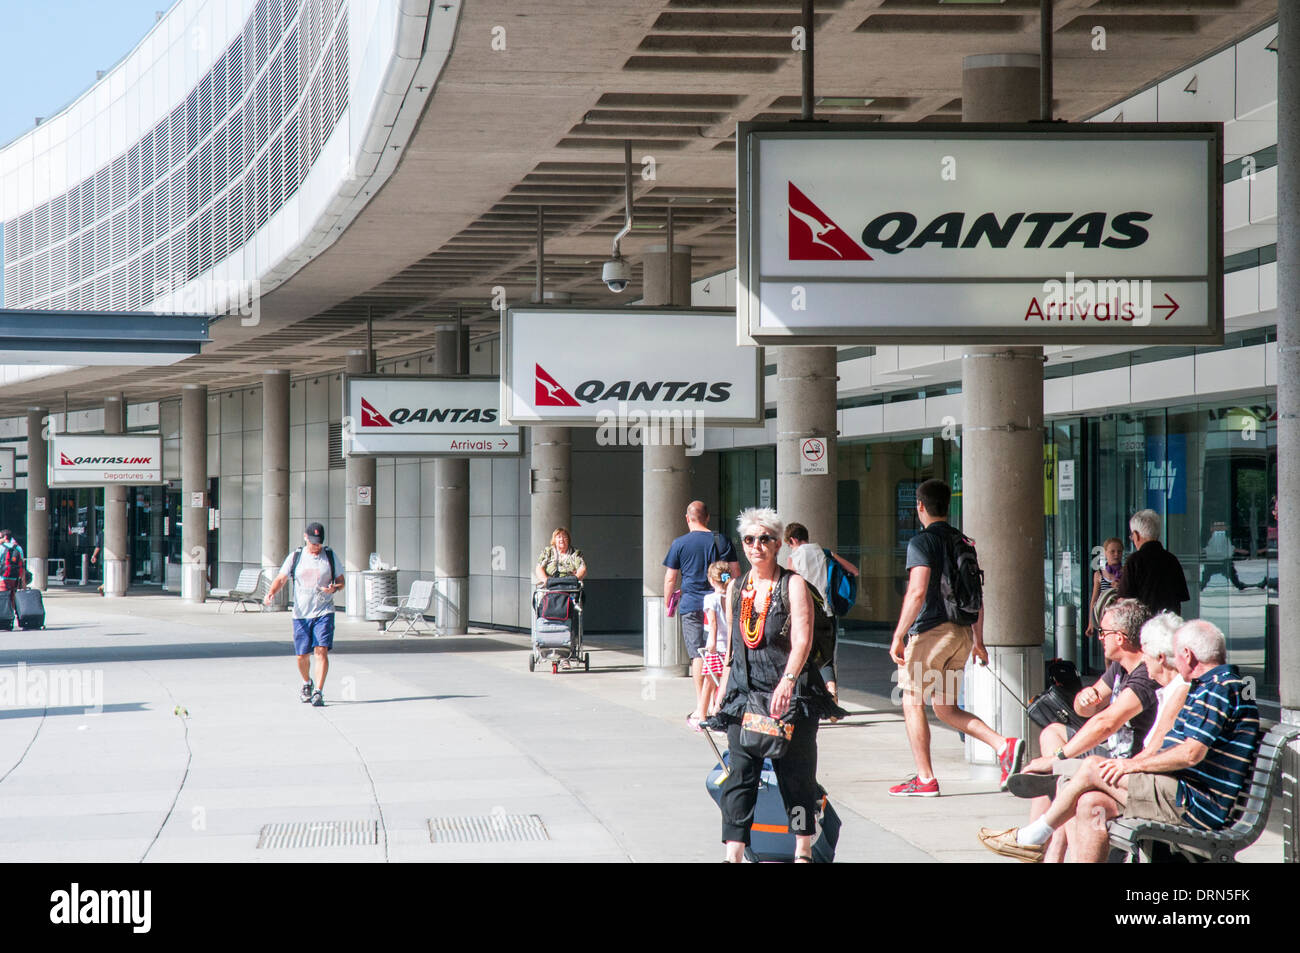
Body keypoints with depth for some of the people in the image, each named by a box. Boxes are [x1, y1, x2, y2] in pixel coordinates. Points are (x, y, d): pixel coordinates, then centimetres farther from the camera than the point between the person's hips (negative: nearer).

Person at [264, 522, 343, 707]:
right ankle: (307, 683, 33)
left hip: (324, 613, -1)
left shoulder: (330, 556, 6)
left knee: (321, 651, -15)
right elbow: (281, 579, 4)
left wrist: (334, 588, -12)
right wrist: (271, 593, -16)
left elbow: (341, 581, 10)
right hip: (301, 614, 1)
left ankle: (318, 692, -14)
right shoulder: (295, 557, 6)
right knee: (302, 655, 4)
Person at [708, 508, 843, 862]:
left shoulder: (793, 584, -3)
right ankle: (734, 855, -6)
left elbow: (802, 640, -13)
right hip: (744, 693, 4)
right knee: (740, 773, -5)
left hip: (790, 693, -4)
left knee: (796, 774, 2)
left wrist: (786, 683, -27)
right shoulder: (735, 588, 12)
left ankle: (803, 851, 13)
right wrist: (722, 692, 17)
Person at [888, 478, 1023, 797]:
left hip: (931, 631, -7)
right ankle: (1004, 745, -5)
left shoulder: (922, 542, -9)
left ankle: (925, 779, 6)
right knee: (945, 708, 14)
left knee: (912, 702, 6)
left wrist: (898, 636, -17)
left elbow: (917, 592, -19)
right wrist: (977, 639, 23)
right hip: (961, 632, 7)